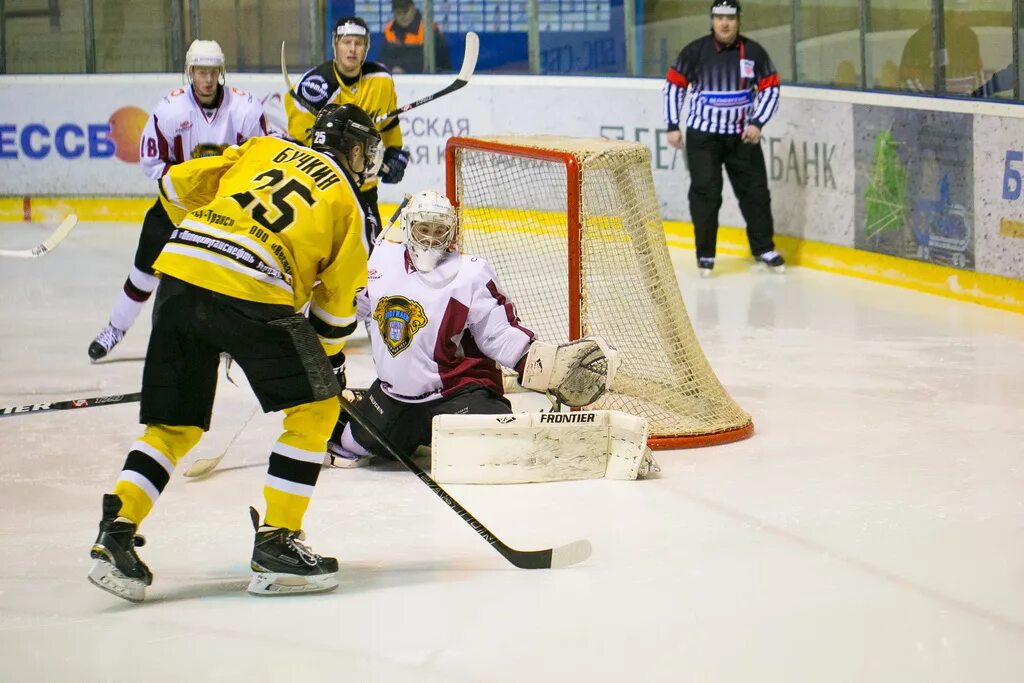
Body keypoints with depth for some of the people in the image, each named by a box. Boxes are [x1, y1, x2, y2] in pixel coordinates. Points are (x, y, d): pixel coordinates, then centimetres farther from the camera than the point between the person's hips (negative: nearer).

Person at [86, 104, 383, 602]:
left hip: (179, 275, 5)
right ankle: (275, 544, 7)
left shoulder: (265, 149, 25)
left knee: (174, 424, 17)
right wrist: (331, 360, 35)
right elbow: (336, 303, 20)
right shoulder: (345, 203, 16)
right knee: (315, 408, 12)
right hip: (252, 293, -5)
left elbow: (177, 185, 21)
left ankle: (117, 534, 4)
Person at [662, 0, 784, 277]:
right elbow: (674, 85, -1)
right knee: (706, 192, -5)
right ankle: (705, 253, 5)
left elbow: (770, 89, 2)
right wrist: (672, 126, -4)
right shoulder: (695, 51, -9)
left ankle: (764, 248, 20)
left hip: (742, 135, 2)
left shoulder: (754, 52, -5)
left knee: (755, 190, 6)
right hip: (702, 135, -2)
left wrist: (757, 123, -10)